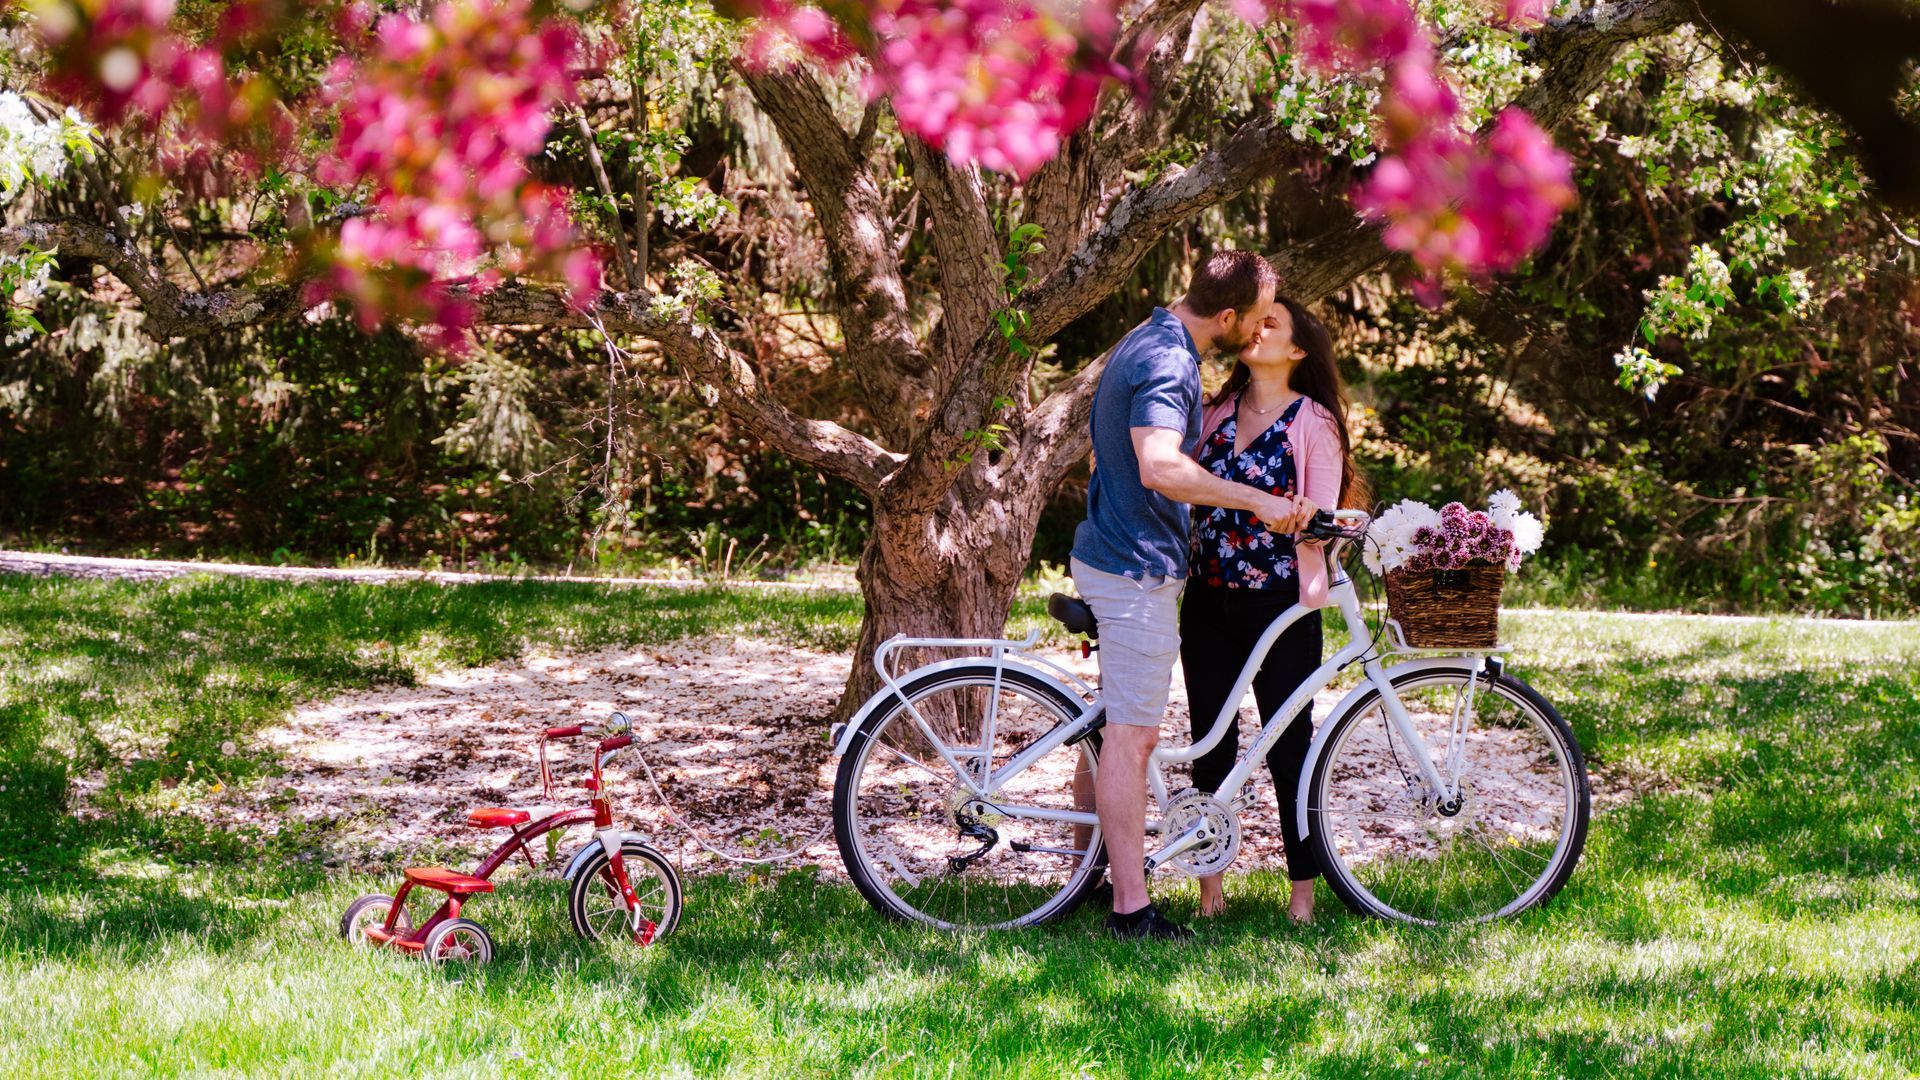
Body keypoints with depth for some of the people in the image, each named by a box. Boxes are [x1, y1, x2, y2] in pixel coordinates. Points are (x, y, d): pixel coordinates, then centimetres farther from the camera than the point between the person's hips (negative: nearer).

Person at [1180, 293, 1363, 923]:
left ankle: (1303, 892, 7)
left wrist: (1306, 515, -28)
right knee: (1210, 745, 7)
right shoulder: (1215, 415, 12)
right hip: (1209, 603, 4)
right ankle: (1210, 884, 15)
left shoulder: (1313, 422, -1)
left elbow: (1323, 516, -7)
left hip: (1281, 605, -4)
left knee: (1290, 745, -1)